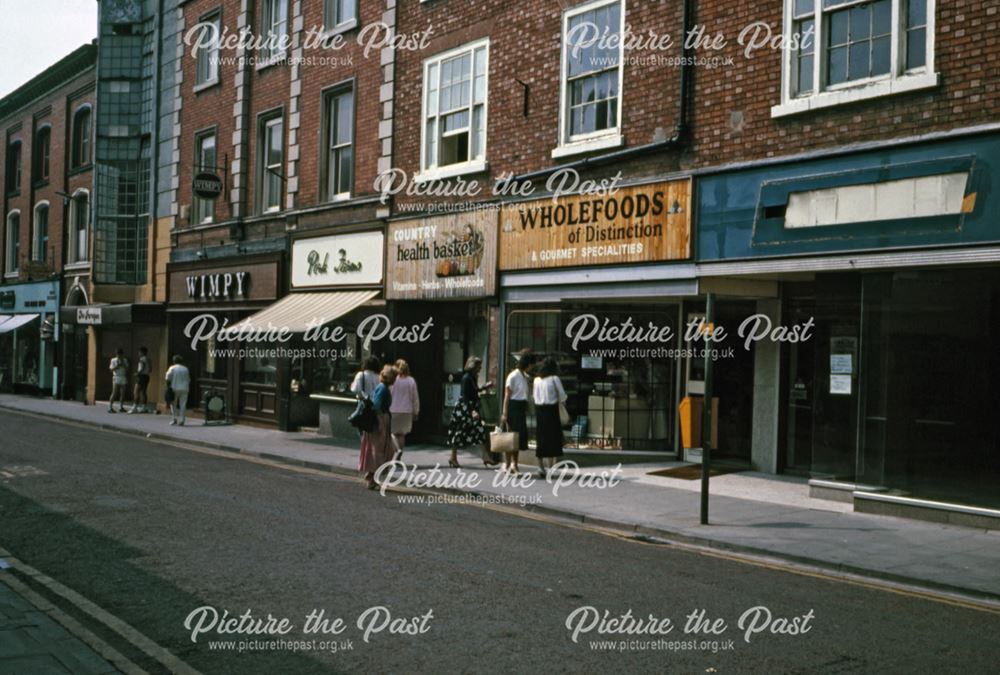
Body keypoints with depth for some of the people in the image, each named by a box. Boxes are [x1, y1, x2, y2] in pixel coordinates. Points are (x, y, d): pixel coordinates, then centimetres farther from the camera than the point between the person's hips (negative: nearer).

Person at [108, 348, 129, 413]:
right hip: (116, 378, -4)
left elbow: (127, 369, 7)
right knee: (114, 393, -10)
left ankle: (121, 407, 10)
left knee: (122, 393, 2)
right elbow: (111, 369, -5)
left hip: (123, 378, 4)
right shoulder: (113, 360, 2)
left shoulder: (125, 360, 12)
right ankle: (110, 407, -10)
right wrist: (118, 366, -14)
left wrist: (123, 364, -8)